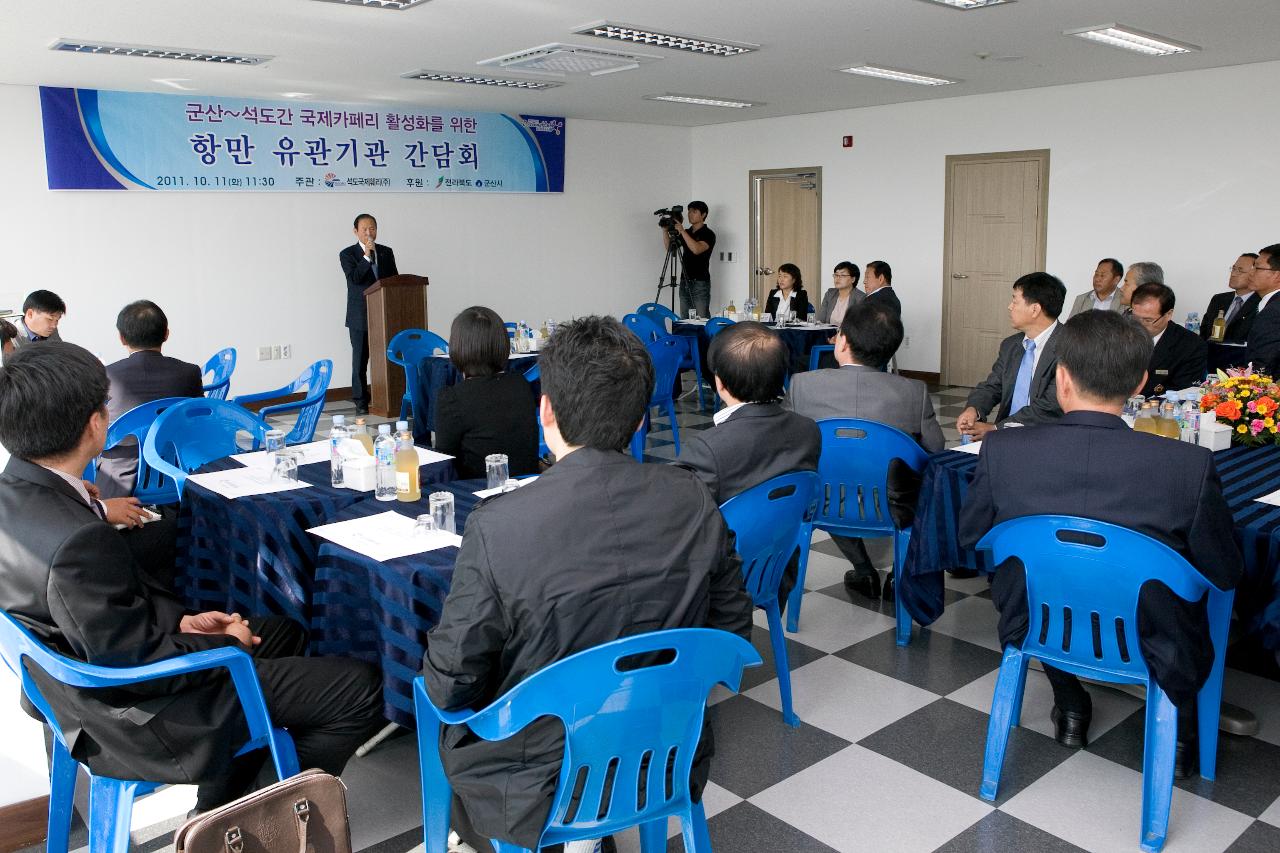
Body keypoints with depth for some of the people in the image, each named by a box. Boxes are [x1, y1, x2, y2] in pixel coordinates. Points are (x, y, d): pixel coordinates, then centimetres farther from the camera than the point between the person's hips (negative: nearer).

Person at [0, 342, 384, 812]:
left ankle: (219, 814, 30)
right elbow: (136, 666, -26)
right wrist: (227, 644, -10)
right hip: (138, 725, -10)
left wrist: (179, 619, 0)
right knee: (361, 687, -8)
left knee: (284, 632, 27)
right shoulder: (76, 542, -34)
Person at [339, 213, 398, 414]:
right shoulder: (347, 254, 2)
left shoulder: (386, 252, 13)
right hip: (360, 316, -2)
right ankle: (361, 401, 9)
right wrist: (367, 256, -19)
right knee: (360, 360, 2)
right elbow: (354, 278, -13)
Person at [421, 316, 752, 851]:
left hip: (538, 794, -3)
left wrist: (441, 680, 5)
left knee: (447, 722, 25)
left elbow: (450, 686, -17)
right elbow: (731, 629, -2)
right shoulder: (694, 500, -14)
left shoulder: (497, 527, -26)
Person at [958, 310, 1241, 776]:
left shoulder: (1001, 450, -21)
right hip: (1150, 650, -1)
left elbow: (970, 538, -3)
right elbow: (1225, 575, -9)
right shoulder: (1191, 465, -24)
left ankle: (1070, 707, 42)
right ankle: (1180, 730, 39)